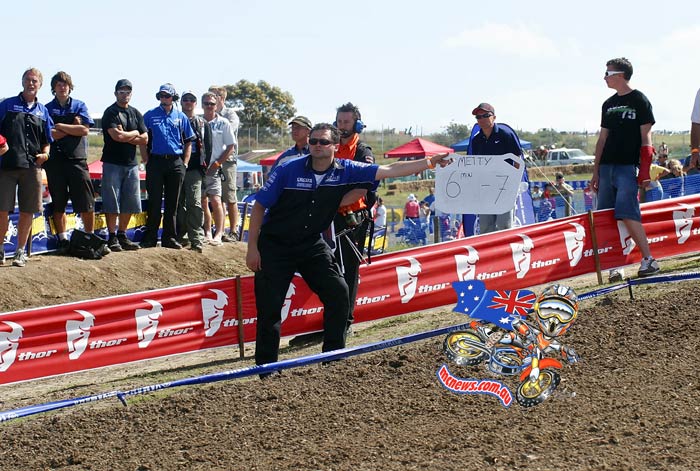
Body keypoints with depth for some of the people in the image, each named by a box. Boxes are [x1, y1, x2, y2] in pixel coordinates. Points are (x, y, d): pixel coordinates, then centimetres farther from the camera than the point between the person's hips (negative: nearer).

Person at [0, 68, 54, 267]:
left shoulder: (43, 111, 16)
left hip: (32, 166, 3)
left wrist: (44, 153, 0)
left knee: (27, 211, 4)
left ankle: (21, 251, 14)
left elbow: (47, 140, 20)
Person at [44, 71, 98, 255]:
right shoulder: (47, 109, 8)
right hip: (55, 160, 0)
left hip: (77, 159, 0)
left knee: (86, 203, -3)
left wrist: (60, 126, -5)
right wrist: (72, 128, -6)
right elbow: (48, 135, -6)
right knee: (58, 203, 3)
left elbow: (84, 130, -4)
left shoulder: (79, 106, 10)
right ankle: (63, 240, 9)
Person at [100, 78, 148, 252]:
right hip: (113, 163, -6)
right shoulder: (110, 112, -5)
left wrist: (125, 136, -7)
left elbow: (144, 139, 6)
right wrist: (134, 133, -3)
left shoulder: (136, 114, 14)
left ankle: (122, 236, 16)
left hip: (131, 163, 6)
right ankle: (112, 238, 1)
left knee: (129, 204, 7)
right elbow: (116, 136, -19)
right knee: (112, 203, -4)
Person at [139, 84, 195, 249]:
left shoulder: (181, 117, 11)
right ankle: (150, 237, 1)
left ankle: (169, 238, 12)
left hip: (176, 162, 2)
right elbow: (142, 141, 5)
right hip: (156, 162, -2)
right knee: (154, 202, -3)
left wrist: (185, 163, 4)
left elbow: (188, 142, 14)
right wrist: (146, 161, -4)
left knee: (172, 203, 6)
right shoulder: (150, 116, 5)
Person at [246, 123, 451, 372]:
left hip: (311, 245, 3)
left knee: (339, 294, -6)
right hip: (274, 246, -3)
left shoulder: (346, 171, -8)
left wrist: (428, 162, -13)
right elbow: (260, 206, -10)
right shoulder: (288, 170, -16)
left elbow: (389, 170, -6)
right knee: (269, 308, -7)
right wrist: (252, 248, -11)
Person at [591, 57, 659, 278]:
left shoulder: (639, 100, -2)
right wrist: (596, 171, 14)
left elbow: (646, 138, -5)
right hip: (607, 166, 7)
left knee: (627, 214, -19)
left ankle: (649, 260, -12)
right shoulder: (608, 104, 16)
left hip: (627, 166, -6)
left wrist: (645, 170, -12)